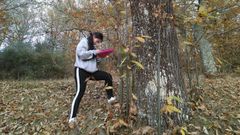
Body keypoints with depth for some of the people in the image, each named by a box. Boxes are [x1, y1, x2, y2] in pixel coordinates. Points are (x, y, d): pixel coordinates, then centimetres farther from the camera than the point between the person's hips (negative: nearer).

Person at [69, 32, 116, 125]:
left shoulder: (92, 45, 19)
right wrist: (94, 52, -16)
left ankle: (110, 97, 3)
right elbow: (81, 54, -21)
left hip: (91, 71, 8)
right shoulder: (84, 41, -5)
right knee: (80, 92, -12)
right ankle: (72, 117, -6)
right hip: (81, 70, -8)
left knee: (108, 76, -2)